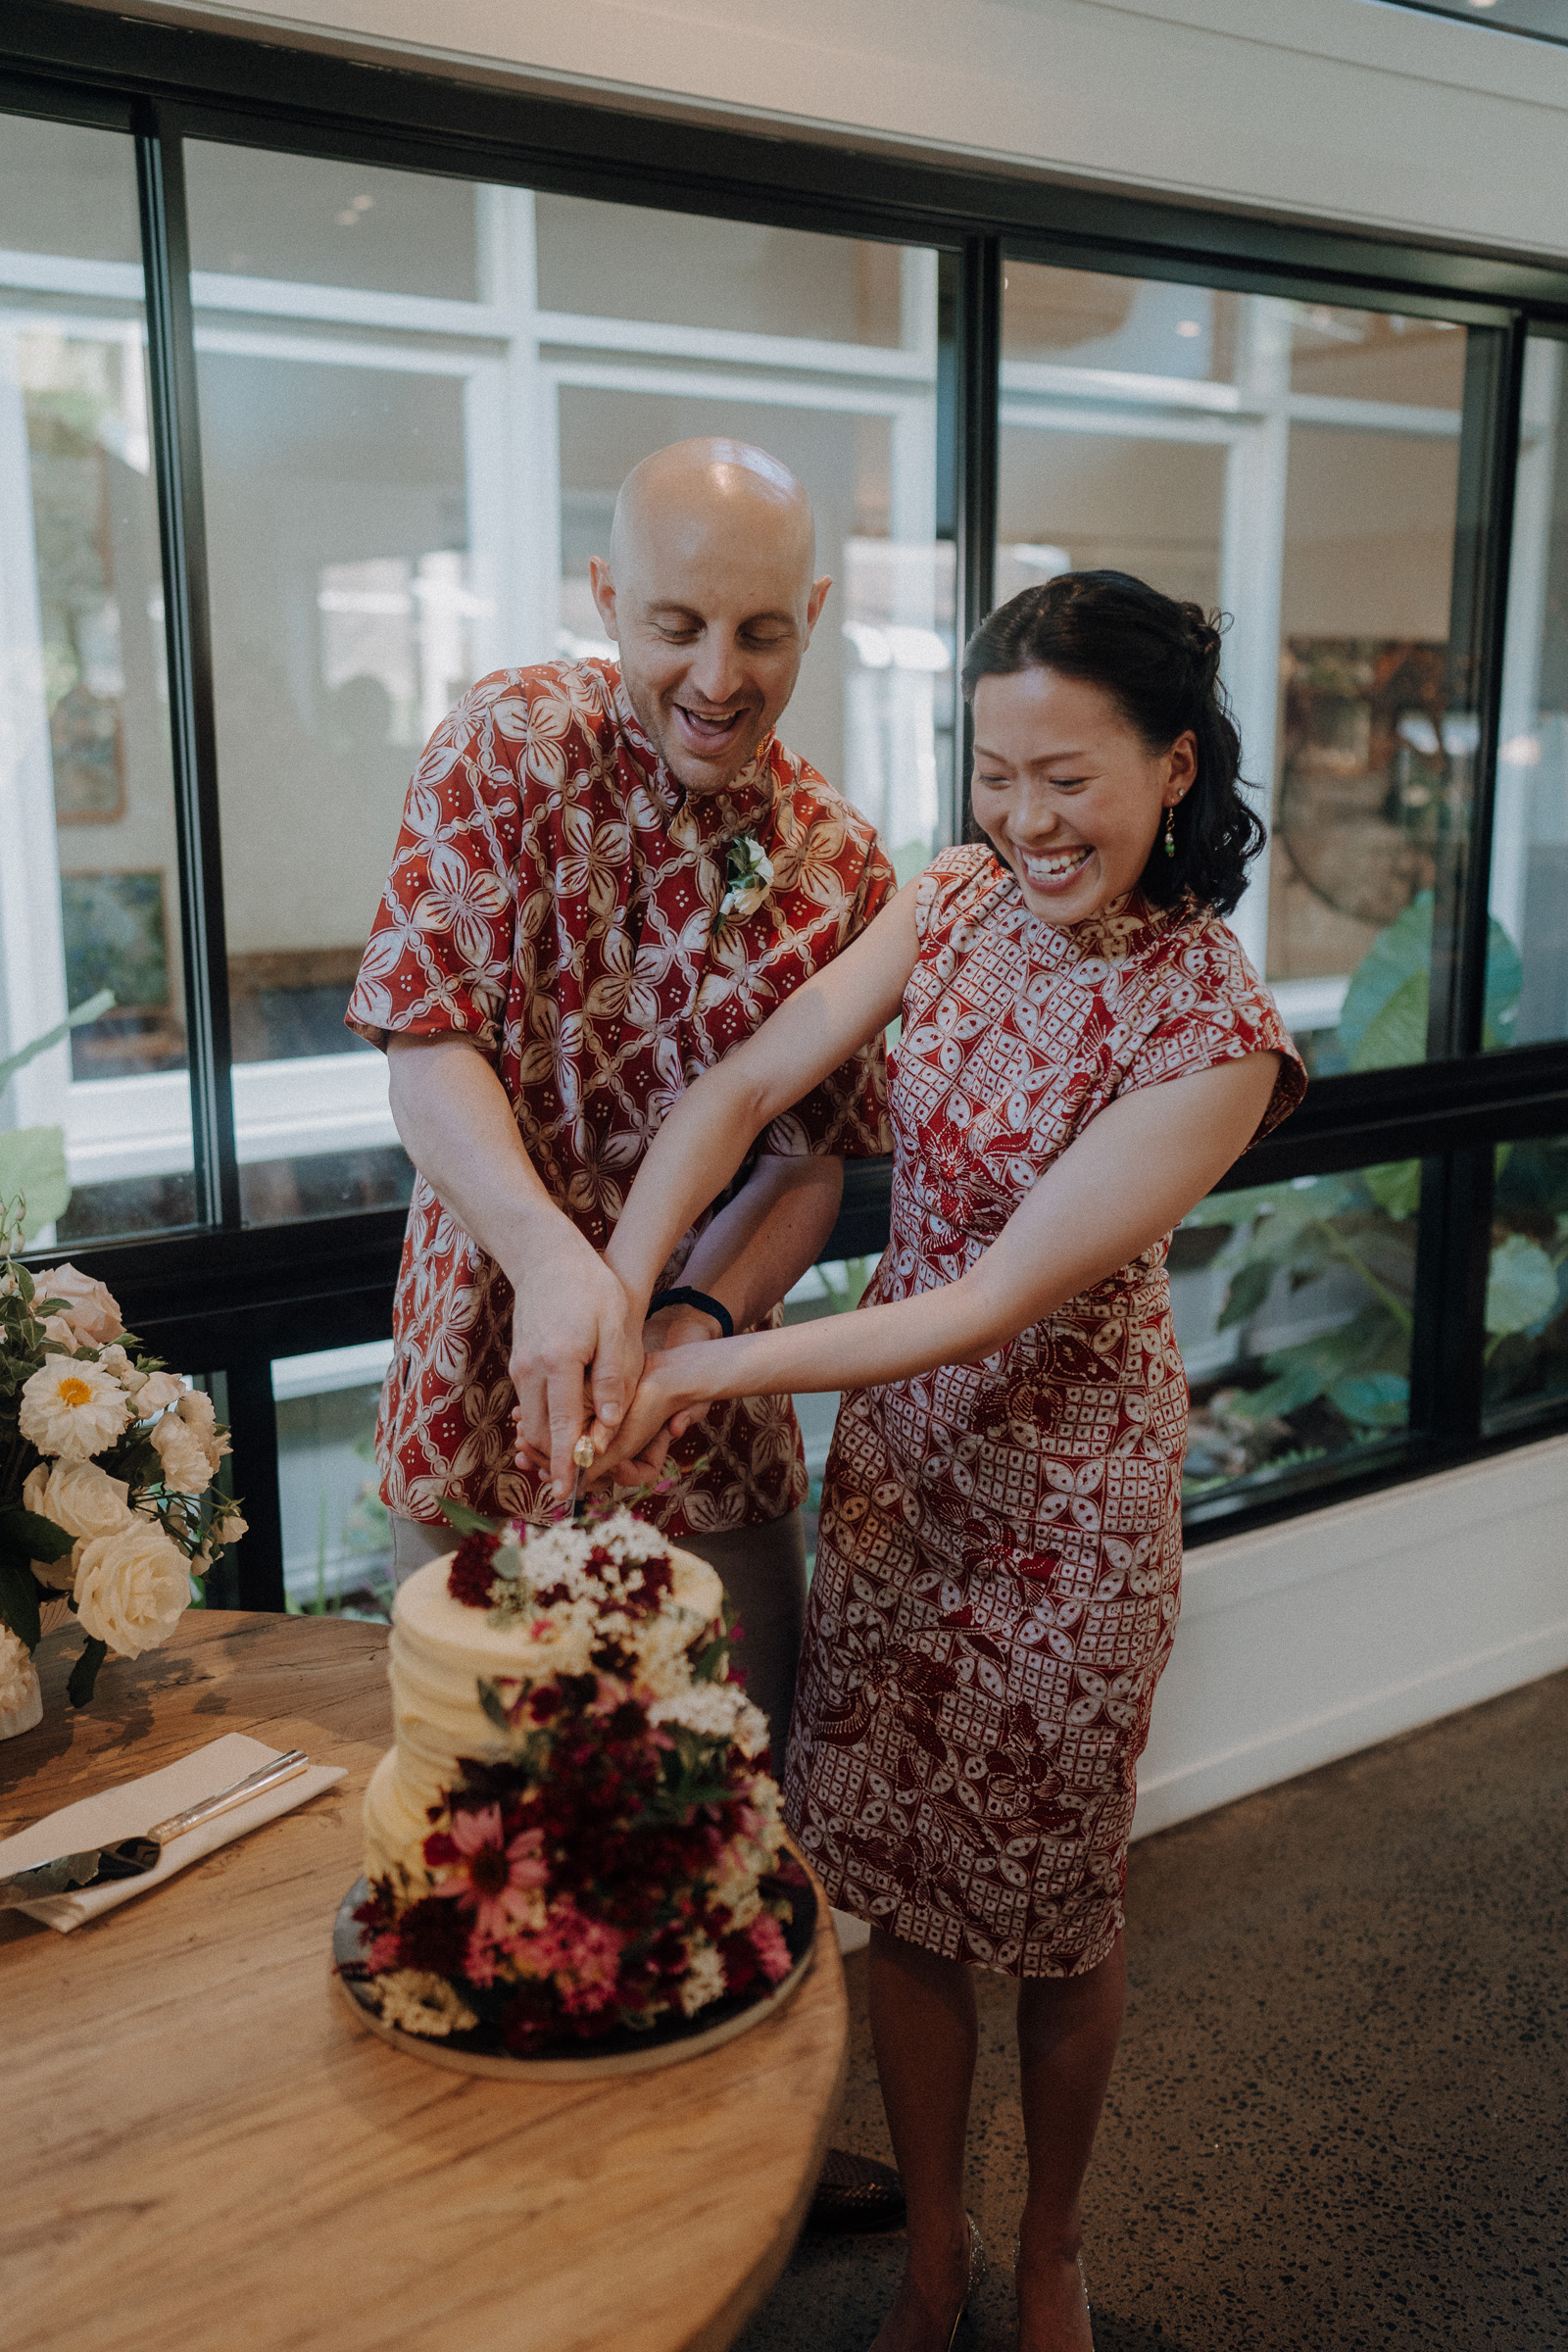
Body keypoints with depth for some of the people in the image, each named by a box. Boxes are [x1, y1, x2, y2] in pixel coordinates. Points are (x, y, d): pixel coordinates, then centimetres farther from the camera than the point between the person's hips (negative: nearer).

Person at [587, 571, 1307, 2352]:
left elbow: (996, 1303, -25)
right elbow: (749, 1083, -10)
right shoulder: (961, 898, -5)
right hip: (892, 1454, 5)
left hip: (1060, 1495, -4)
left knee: (1053, 1914, 15)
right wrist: (613, 1292, -25)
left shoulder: (1214, 1032, -22)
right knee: (897, 1884, 16)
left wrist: (707, 1368, -27)